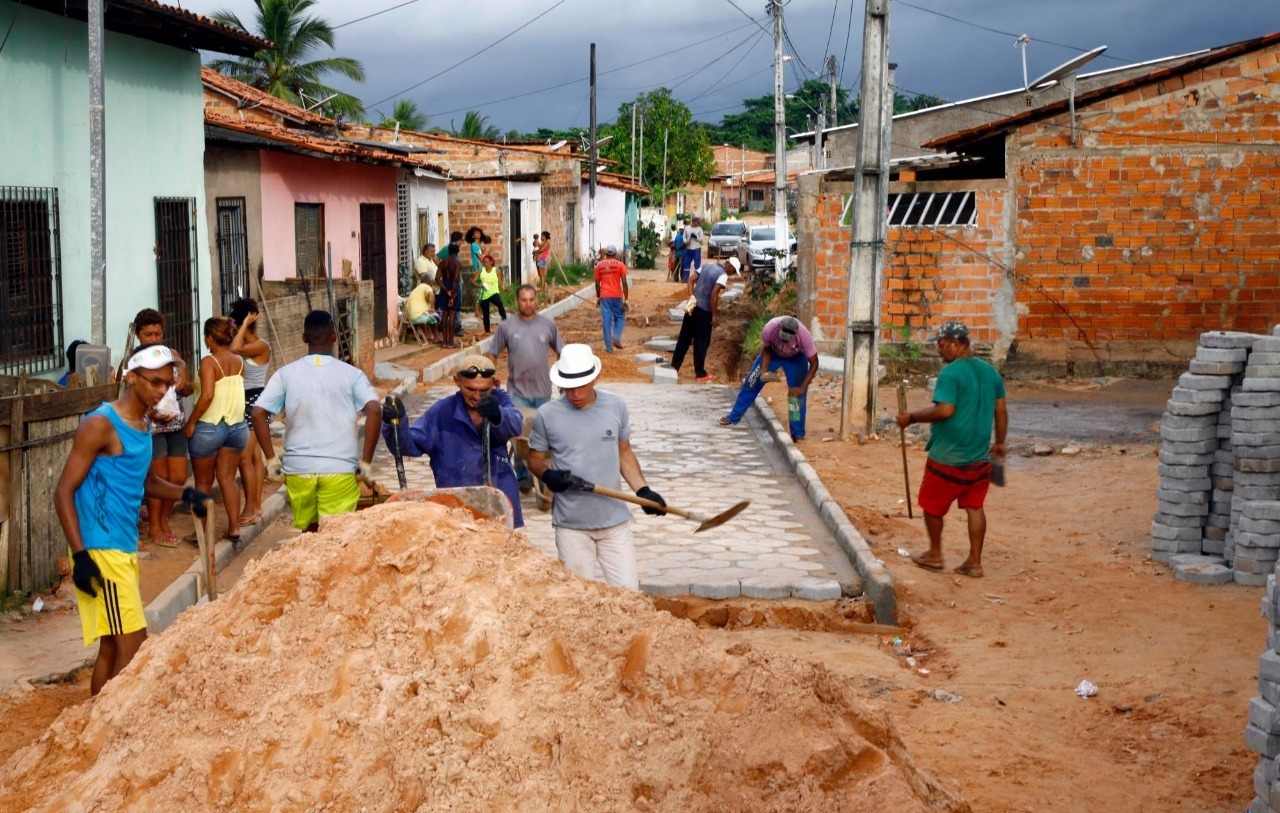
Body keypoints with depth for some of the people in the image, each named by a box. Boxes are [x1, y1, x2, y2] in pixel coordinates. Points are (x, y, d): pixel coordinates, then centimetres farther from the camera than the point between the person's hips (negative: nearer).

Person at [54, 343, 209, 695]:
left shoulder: (142, 426, 13)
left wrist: (184, 493, 9)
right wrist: (80, 555, -21)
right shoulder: (100, 424, -13)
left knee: (111, 646, 12)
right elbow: (64, 492, -15)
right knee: (133, 644, -11)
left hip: (125, 549, 9)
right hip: (101, 551, -9)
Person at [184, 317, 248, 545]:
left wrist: (191, 421, -15)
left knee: (203, 482, 9)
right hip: (236, 425, 5)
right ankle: (234, 527, 12)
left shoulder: (209, 362, -15)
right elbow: (236, 391, 5)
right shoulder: (239, 361, 2)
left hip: (209, 427, -5)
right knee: (228, 479, 14)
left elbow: (207, 396, -23)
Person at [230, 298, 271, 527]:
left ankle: (250, 509, -7)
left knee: (245, 457, -10)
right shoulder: (247, 346, 12)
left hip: (254, 402, -10)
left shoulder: (261, 346, -15)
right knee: (255, 456, 12)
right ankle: (256, 506, 17)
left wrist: (246, 323, -21)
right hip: (245, 401, 10)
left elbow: (236, 349, -29)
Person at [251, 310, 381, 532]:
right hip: (340, 469, -2)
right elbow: (374, 410, -13)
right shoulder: (351, 374, 0)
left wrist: (271, 458, 2)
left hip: (298, 468, 2)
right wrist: (366, 461, -8)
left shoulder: (286, 374, 3)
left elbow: (258, 413, -3)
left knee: (310, 531, 17)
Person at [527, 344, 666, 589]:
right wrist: (547, 474, -15)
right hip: (571, 525, -2)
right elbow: (536, 458, 8)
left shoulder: (616, 406, 4)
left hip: (615, 521, 2)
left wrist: (643, 490, 3)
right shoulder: (547, 415, -3)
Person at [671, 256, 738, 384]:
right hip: (704, 310, -7)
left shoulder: (707, 265, 10)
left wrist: (692, 297, 2)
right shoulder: (723, 275, -13)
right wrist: (714, 315, -16)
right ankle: (701, 375, 10)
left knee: (684, 338, 13)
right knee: (702, 342, 2)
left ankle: (674, 367, 17)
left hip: (693, 306, 7)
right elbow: (714, 294, -22)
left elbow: (691, 279, 7)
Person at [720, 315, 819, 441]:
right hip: (773, 352, 1)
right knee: (751, 383, 3)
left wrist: (802, 387, -36)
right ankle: (733, 416, 19)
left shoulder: (804, 336, -41)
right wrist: (764, 370, -26)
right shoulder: (770, 328, -38)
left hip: (796, 357, -1)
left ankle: (798, 433, 1)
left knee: (798, 394, -10)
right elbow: (766, 349, -15)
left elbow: (814, 363, -30)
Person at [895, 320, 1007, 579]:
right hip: (980, 457, 7)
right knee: (974, 507, 11)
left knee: (932, 506, 11)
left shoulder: (951, 373, -16)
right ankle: (974, 562, 12)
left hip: (948, 458, -7)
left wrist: (912, 417, -14)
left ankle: (934, 555, 23)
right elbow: (1001, 412, 12)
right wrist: (999, 443, 22)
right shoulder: (991, 372, 7)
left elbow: (945, 410, -24)